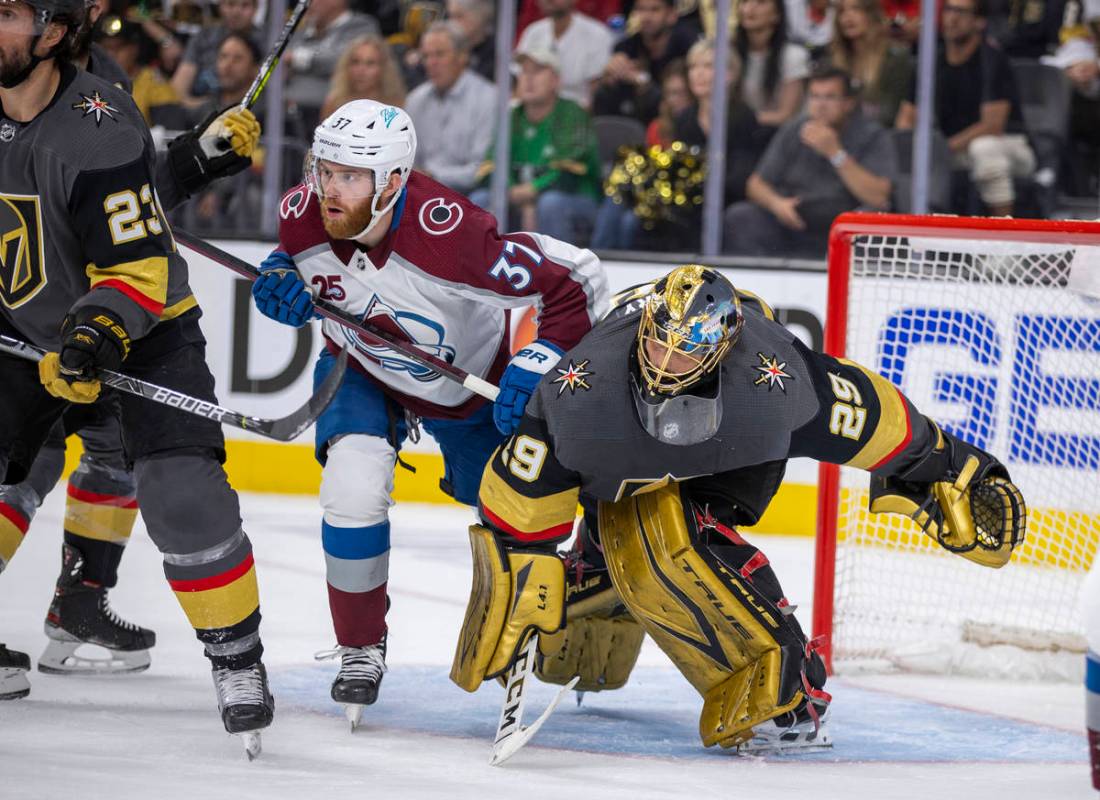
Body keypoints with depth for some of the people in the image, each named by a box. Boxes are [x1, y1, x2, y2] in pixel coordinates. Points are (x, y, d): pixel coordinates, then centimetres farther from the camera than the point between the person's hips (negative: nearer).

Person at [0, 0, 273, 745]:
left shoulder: (99, 128, -29)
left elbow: (139, 268, -27)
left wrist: (96, 339, -40)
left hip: (144, 324, -6)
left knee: (184, 493, -18)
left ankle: (238, 659, 0)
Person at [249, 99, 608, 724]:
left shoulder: (449, 235, -41)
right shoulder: (302, 217, -26)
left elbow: (577, 281, -34)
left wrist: (537, 368, -39)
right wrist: (282, 281, -19)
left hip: (472, 381, -2)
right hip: (363, 372, 2)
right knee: (354, 486, -24)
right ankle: (361, 650, -3)